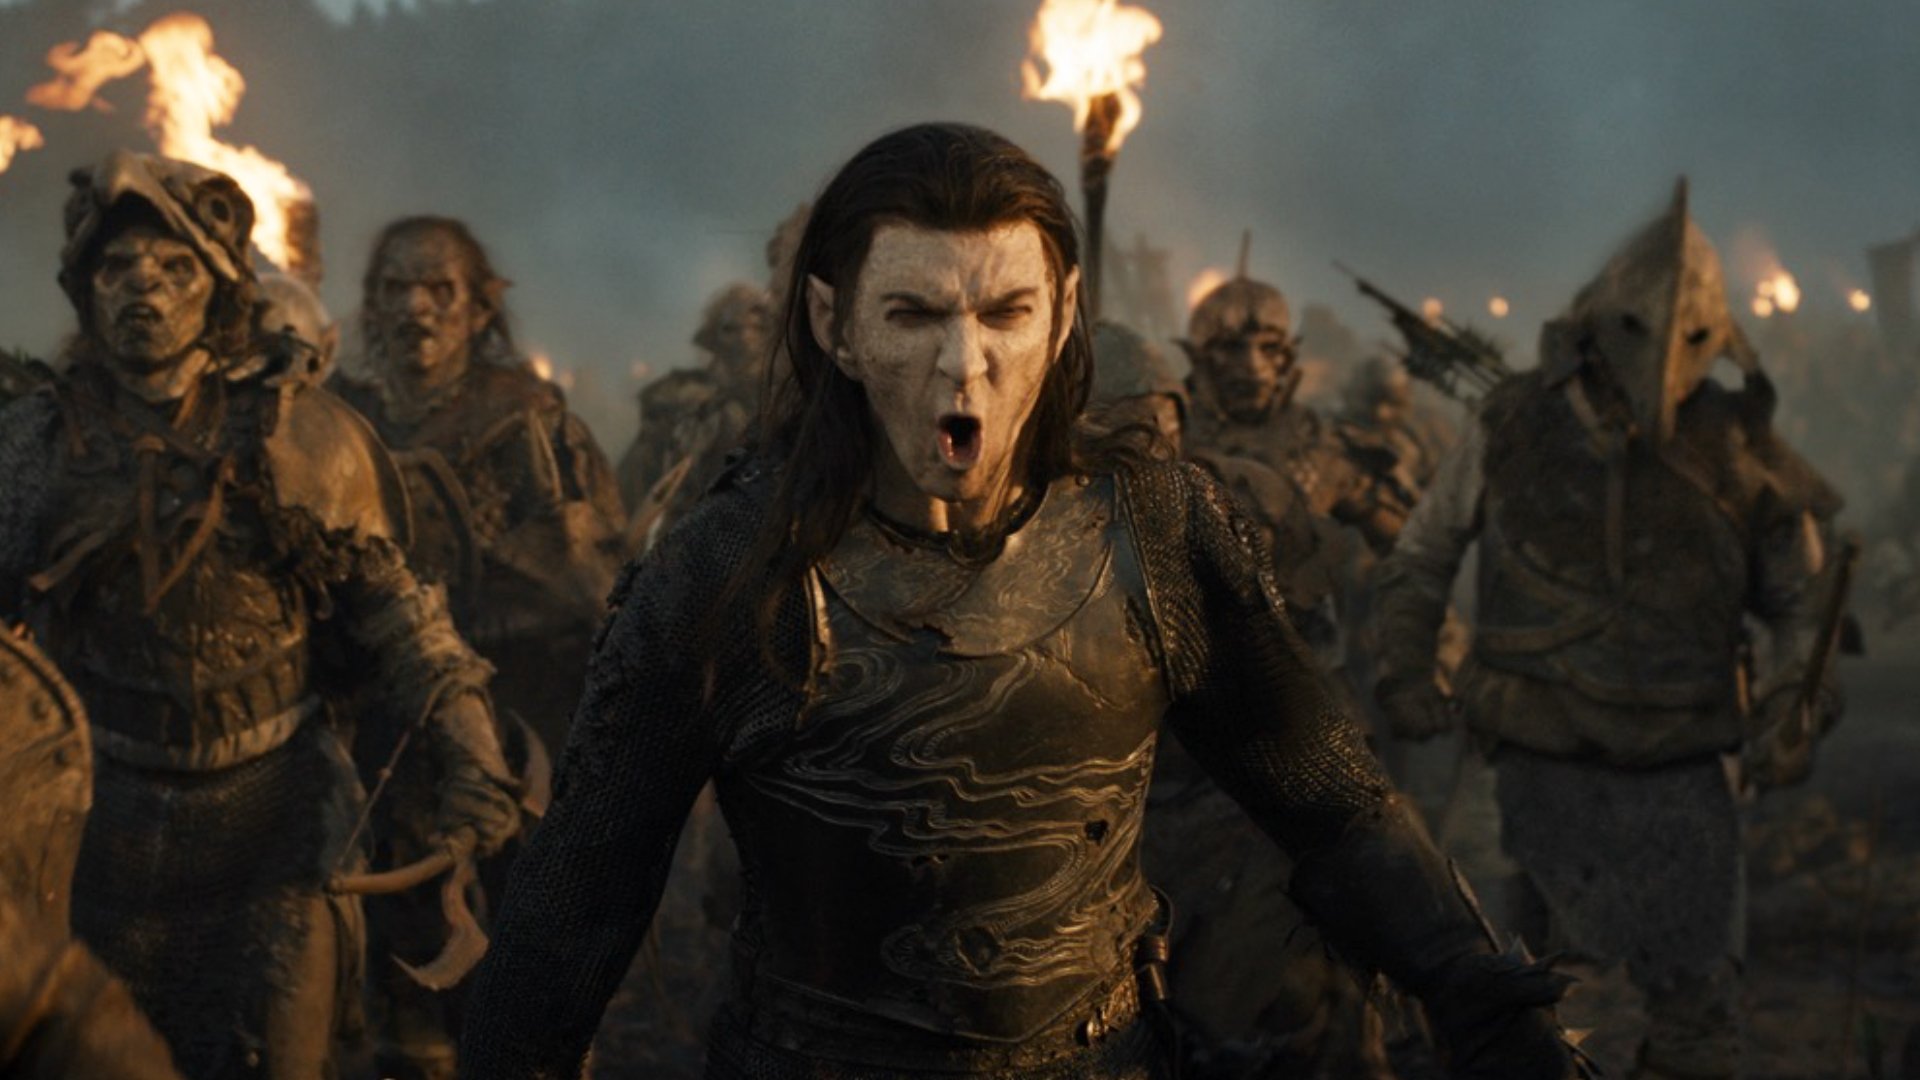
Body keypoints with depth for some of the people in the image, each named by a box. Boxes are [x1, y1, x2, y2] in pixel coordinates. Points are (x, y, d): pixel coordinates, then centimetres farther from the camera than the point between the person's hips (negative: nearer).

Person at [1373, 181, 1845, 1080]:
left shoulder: (1739, 457, -3)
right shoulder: (1514, 431, -3)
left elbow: (1805, 602, 11)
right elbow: (1422, 554, 12)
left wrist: (1789, 707, -5)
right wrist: (1404, 668, 3)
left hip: (1680, 774, 0)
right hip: (1545, 763, 0)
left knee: (1695, 994, 5)